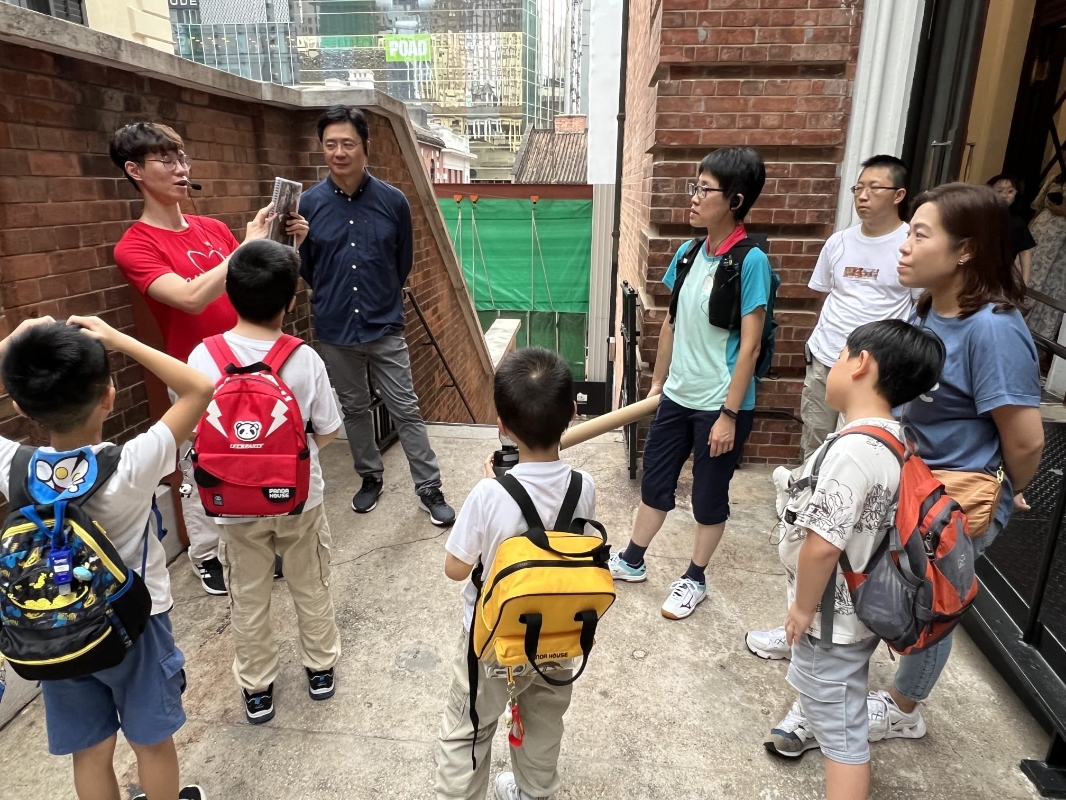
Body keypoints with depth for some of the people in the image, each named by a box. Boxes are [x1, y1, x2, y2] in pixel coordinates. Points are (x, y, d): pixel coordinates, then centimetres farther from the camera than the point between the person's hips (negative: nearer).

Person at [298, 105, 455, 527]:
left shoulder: (393, 201, -7)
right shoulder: (308, 203, -6)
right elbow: (304, 268, 6)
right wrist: (331, 298, 10)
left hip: (385, 327, -1)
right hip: (335, 330, 2)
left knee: (406, 410, 3)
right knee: (354, 408, 16)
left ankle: (429, 488, 15)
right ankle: (370, 477, 34)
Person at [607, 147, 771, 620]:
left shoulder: (751, 262, -17)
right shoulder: (689, 252, 2)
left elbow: (749, 345, -17)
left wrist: (729, 414, -17)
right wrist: (658, 380, 15)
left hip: (719, 404, -6)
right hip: (677, 396, 6)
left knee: (709, 495, 12)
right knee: (655, 479, 18)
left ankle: (694, 579, 33)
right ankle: (632, 561, 37)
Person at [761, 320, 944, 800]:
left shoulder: (853, 449, -32)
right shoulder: (892, 438, -2)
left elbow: (822, 544, -33)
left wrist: (804, 607, -17)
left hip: (832, 617, -9)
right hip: (853, 606, 9)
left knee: (842, 729, 7)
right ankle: (813, 721, 61)